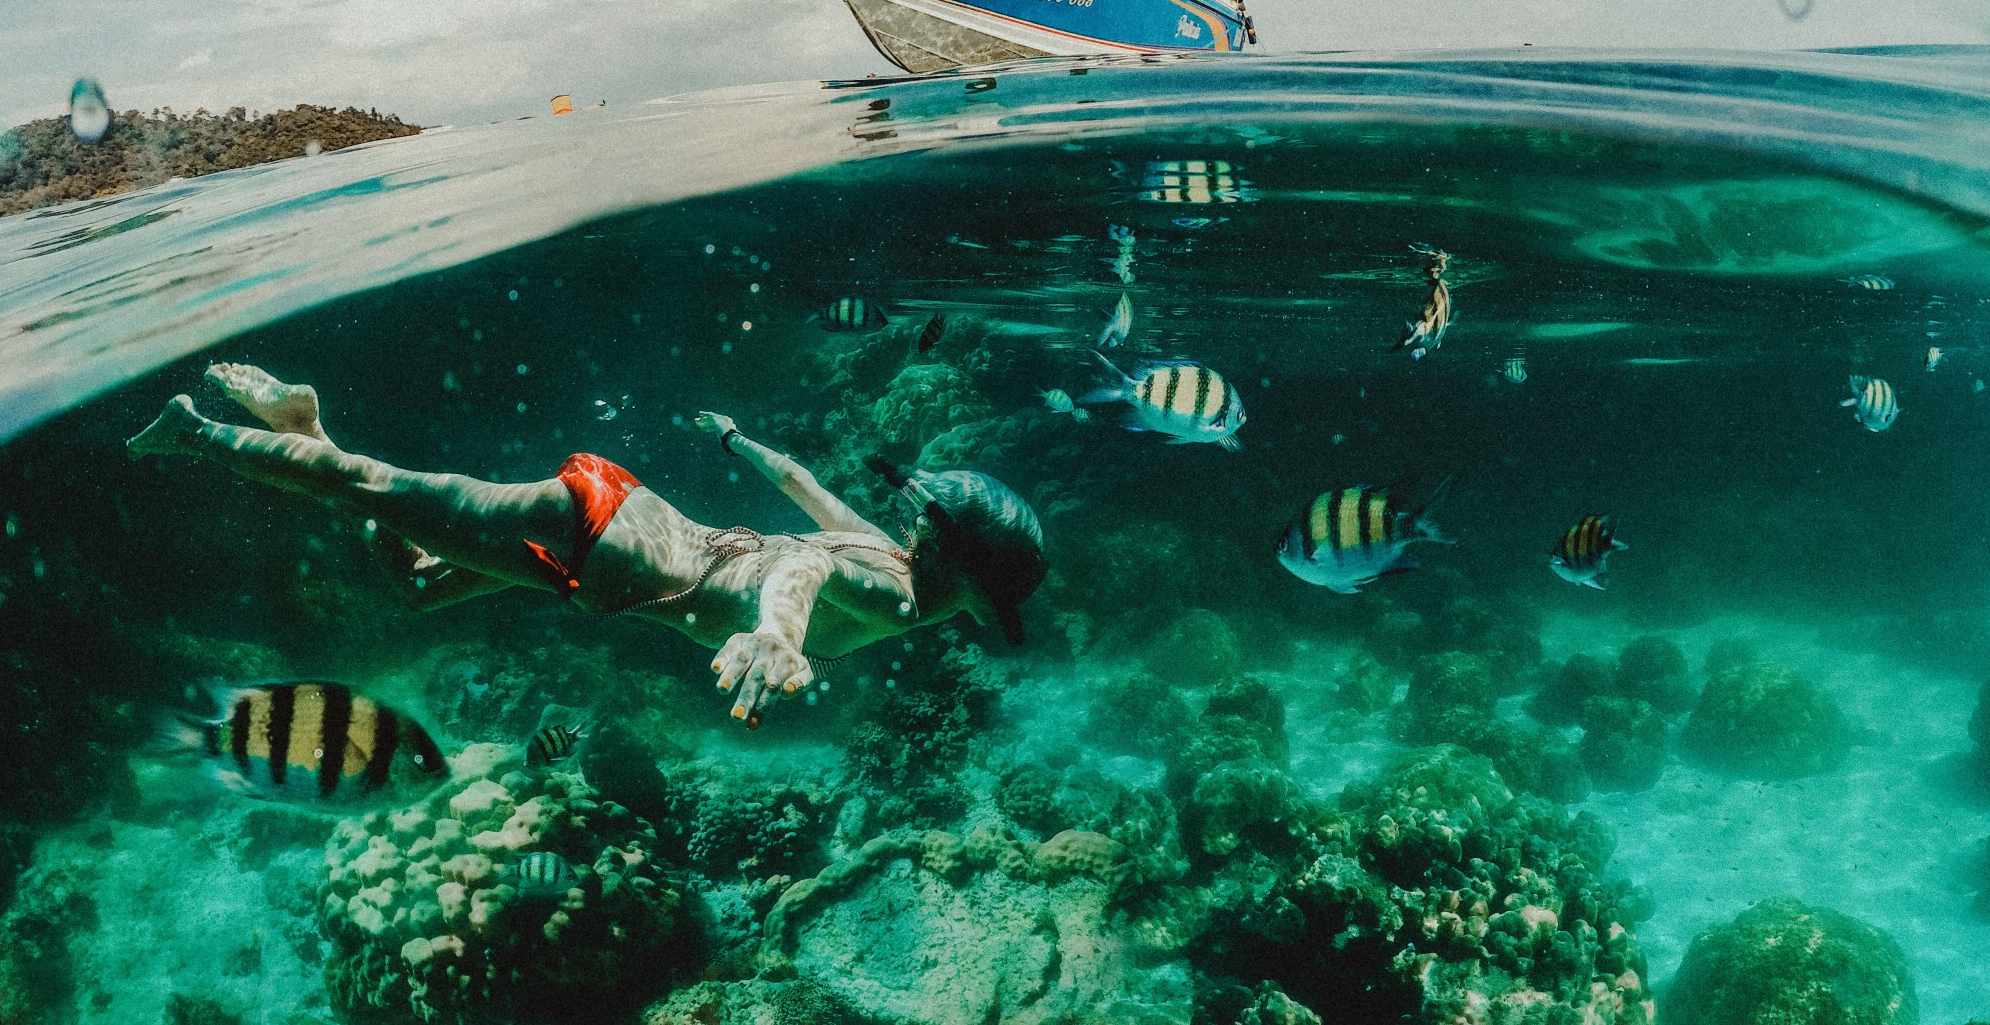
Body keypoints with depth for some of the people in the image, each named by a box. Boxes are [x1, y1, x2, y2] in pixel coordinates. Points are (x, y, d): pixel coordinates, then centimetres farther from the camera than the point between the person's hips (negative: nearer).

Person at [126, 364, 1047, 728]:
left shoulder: (876, 546, 4)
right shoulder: (892, 594, -24)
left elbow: (803, 484, 21)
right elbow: (803, 561, -46)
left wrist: (737, 440, 40)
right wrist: (776, 627, -68)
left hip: (629, 516, 9)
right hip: (593, 534, -9)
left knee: (420, 583, 24)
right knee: (385, 491, 5)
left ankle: (295, 417, 31)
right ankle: (198, 432, 21)